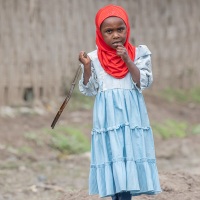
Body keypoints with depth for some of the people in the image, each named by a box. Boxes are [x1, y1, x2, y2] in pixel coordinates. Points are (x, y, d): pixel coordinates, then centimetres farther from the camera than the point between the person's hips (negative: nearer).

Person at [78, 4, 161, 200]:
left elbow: (143, 82, -6)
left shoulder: (138, 53, 2)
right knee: (112, 160, -1)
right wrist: (86, 67, -12)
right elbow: (89, 90, 3)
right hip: (107, 116, 0)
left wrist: (127, 61, -16)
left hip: (132, 115, 0)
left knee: (129, 158, -3)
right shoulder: (94, 58, 2)